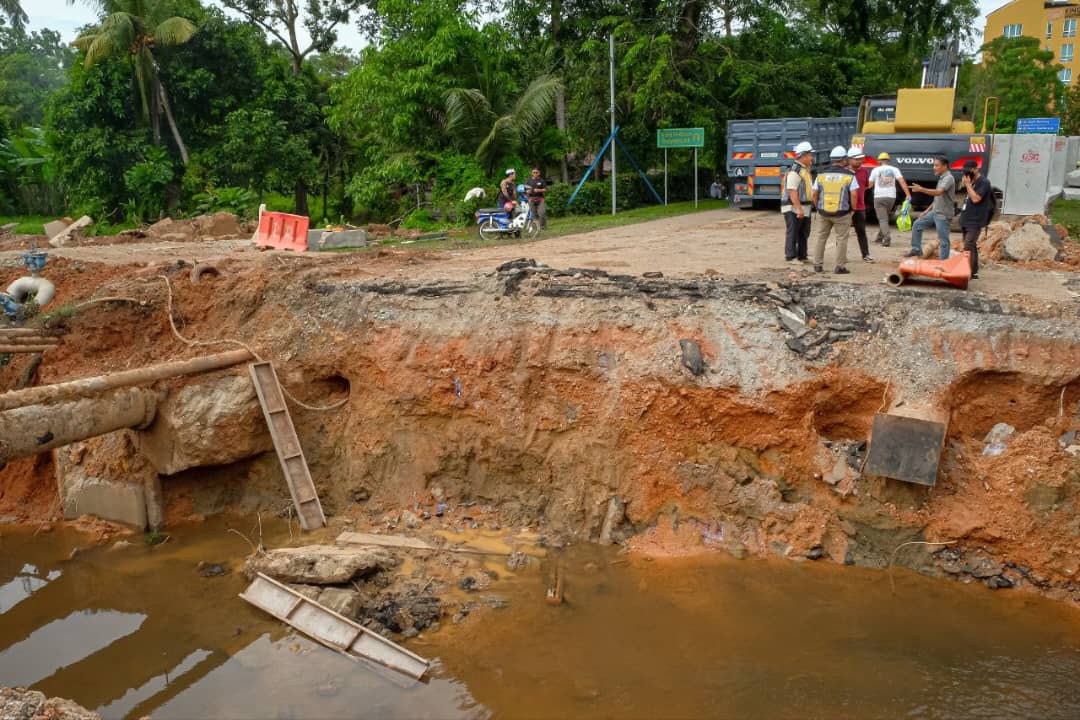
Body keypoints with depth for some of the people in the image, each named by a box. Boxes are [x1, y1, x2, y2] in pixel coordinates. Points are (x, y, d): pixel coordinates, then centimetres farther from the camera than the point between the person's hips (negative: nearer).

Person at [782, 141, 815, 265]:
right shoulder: (794, 171, -16)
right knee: (793, 233, -2)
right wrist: (799, 209, -26)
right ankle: (791, 257, 4)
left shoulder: (805, 169, 15)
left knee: (804, 233, 13)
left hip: (805, 208, 10)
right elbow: (792, 192, -22)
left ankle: (802, 256, 21)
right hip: (794, 208, -10)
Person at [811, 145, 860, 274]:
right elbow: (853, 195, -9)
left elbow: (815, 194, 5)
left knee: (820, 238, 13)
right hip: (842, 214, -3)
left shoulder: (821, 175, 3)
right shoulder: (849, 176, -6)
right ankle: (840, 267, 5)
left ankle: (818, 265, 16)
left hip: (823, 213, 3)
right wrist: (853, 209, 3)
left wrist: (818, 208, 16)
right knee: (841, 239, 4)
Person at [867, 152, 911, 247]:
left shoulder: (876, 170, 2)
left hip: (879, 197, -3)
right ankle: (879, 238, 29)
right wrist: (908, 194, -12)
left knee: (882, 219, -5)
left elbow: (870, 184, 7)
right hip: (891, 197, 3)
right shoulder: (894, 169, 5)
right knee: (884, 218, 21)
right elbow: (902, 181, -7)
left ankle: (887, 239, -22)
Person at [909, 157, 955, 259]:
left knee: (943, 241, -4)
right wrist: (927, 211, 19)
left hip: (943, 215, -10)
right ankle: (916, 250, 18)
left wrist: (921, 189, -42)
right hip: (935, 212, 10)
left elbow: (938, 192, -33)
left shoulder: (948, 178, -16)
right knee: (917, 225, 12)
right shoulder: (942, 178, 13)